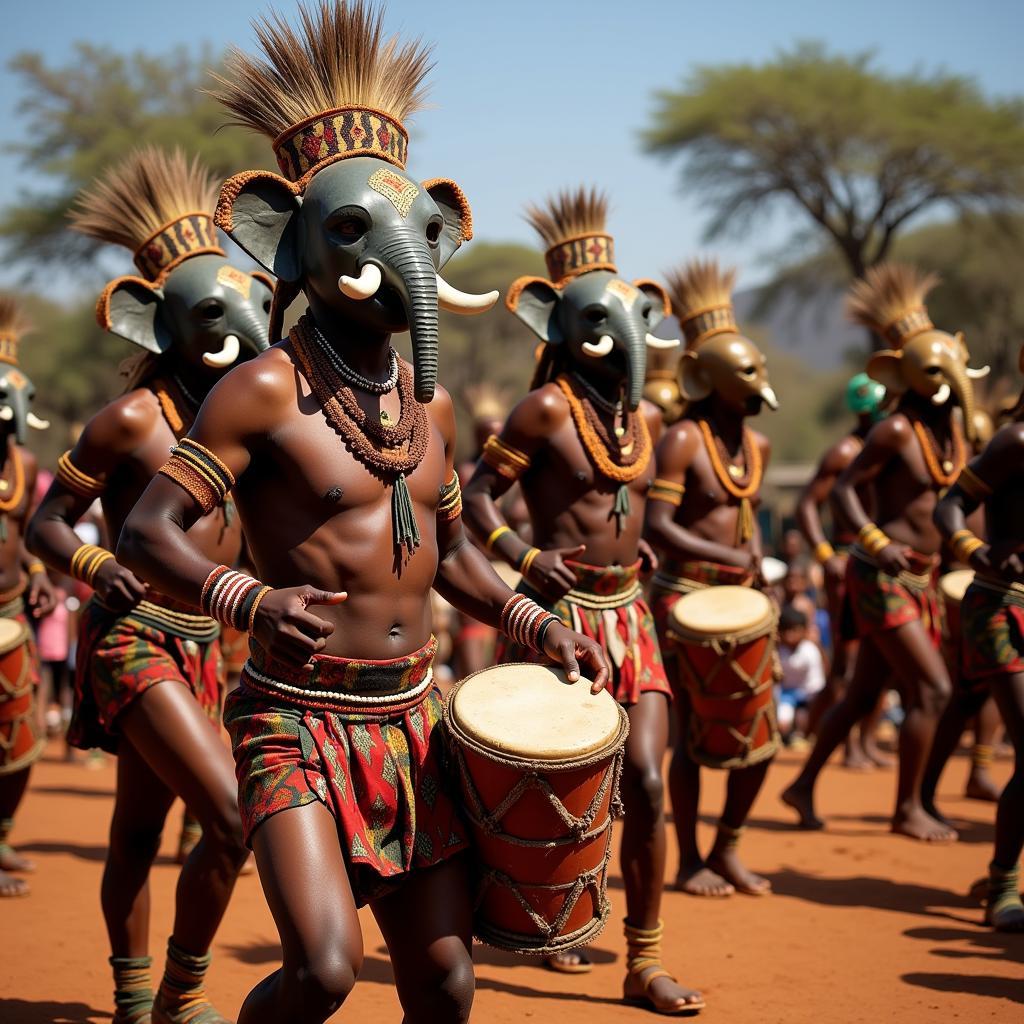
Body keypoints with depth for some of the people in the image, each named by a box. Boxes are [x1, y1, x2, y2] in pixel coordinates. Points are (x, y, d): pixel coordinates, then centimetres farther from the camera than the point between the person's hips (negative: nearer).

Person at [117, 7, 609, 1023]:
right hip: (298, 722, -6)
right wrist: (251, 601, -33)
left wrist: (538, 625, 10)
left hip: (411, 723, 6)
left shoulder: (432, 405, 11)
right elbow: (147, 530, -16)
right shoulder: (268, 389, -10)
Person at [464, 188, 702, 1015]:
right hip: (558, 614, -5)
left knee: (645, 783, -4)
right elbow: (476, 496, -11)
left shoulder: (647, 417, 10)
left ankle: (645, 963, 2)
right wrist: (526, 556, -23)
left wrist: (637, 544, 10)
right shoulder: (547, 407, -10)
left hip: (629, 615, 5)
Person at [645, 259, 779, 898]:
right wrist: (726, 556, -23)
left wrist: (756, 562, 9)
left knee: (761, 734, 4)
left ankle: (728, 850, 21)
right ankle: (690, 862, 11)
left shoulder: (758, 445, 11)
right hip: (685, 599, -7)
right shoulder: (683, 440, -12)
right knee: (694, 735, -1)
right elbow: (656, 526, -18)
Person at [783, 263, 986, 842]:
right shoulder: (896, 429, -14)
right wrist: (876, 541, -26)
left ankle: (805, 787, 24)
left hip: (920, 578, 8)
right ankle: (908, 810, 2)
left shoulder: (952, 423, 9)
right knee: (933, 688, -9)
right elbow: (845, 488, -15)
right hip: (885, 577, -8)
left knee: (865, 694, 13)